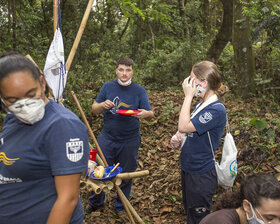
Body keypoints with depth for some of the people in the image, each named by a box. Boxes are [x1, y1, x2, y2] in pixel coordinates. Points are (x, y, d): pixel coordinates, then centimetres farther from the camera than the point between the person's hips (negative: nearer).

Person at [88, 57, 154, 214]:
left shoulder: (139, 91, -4)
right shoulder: (108, 87, 1)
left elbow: (151, 114, -7)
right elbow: (94, 109, 4)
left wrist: (145, 114, -31)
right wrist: (102, 105, -19)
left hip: (129, 142, -1)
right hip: (107, 138, 1)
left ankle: (120, 208, 35)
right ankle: (96, 202, 36)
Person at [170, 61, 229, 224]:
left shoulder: (216, 110, -25)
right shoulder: (200, 105, 5)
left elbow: (184, 126, -30)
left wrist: (188, 96, -23)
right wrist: (179, 140, -3)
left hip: (201, 174, -9)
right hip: (188, 168, 9)